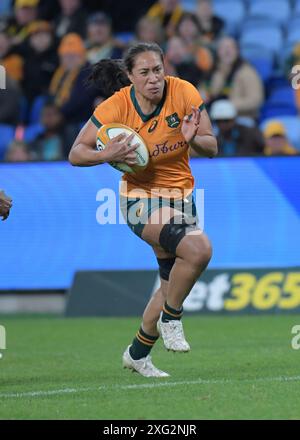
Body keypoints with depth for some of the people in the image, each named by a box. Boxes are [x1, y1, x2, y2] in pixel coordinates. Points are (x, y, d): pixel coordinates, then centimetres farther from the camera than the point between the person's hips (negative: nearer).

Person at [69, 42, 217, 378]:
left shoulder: (183, 92, -11)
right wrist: (107, 155, -30)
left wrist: (192, 139, -29)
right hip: (140, 197, -5)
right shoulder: (116, 106, -16)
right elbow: (76, 154, -11)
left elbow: (211, 148, -7)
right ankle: (170, 318, -7)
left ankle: (138, 353, 32)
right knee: (199, 248, -29)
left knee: (174, 283, 11)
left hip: (180, 196, 5)